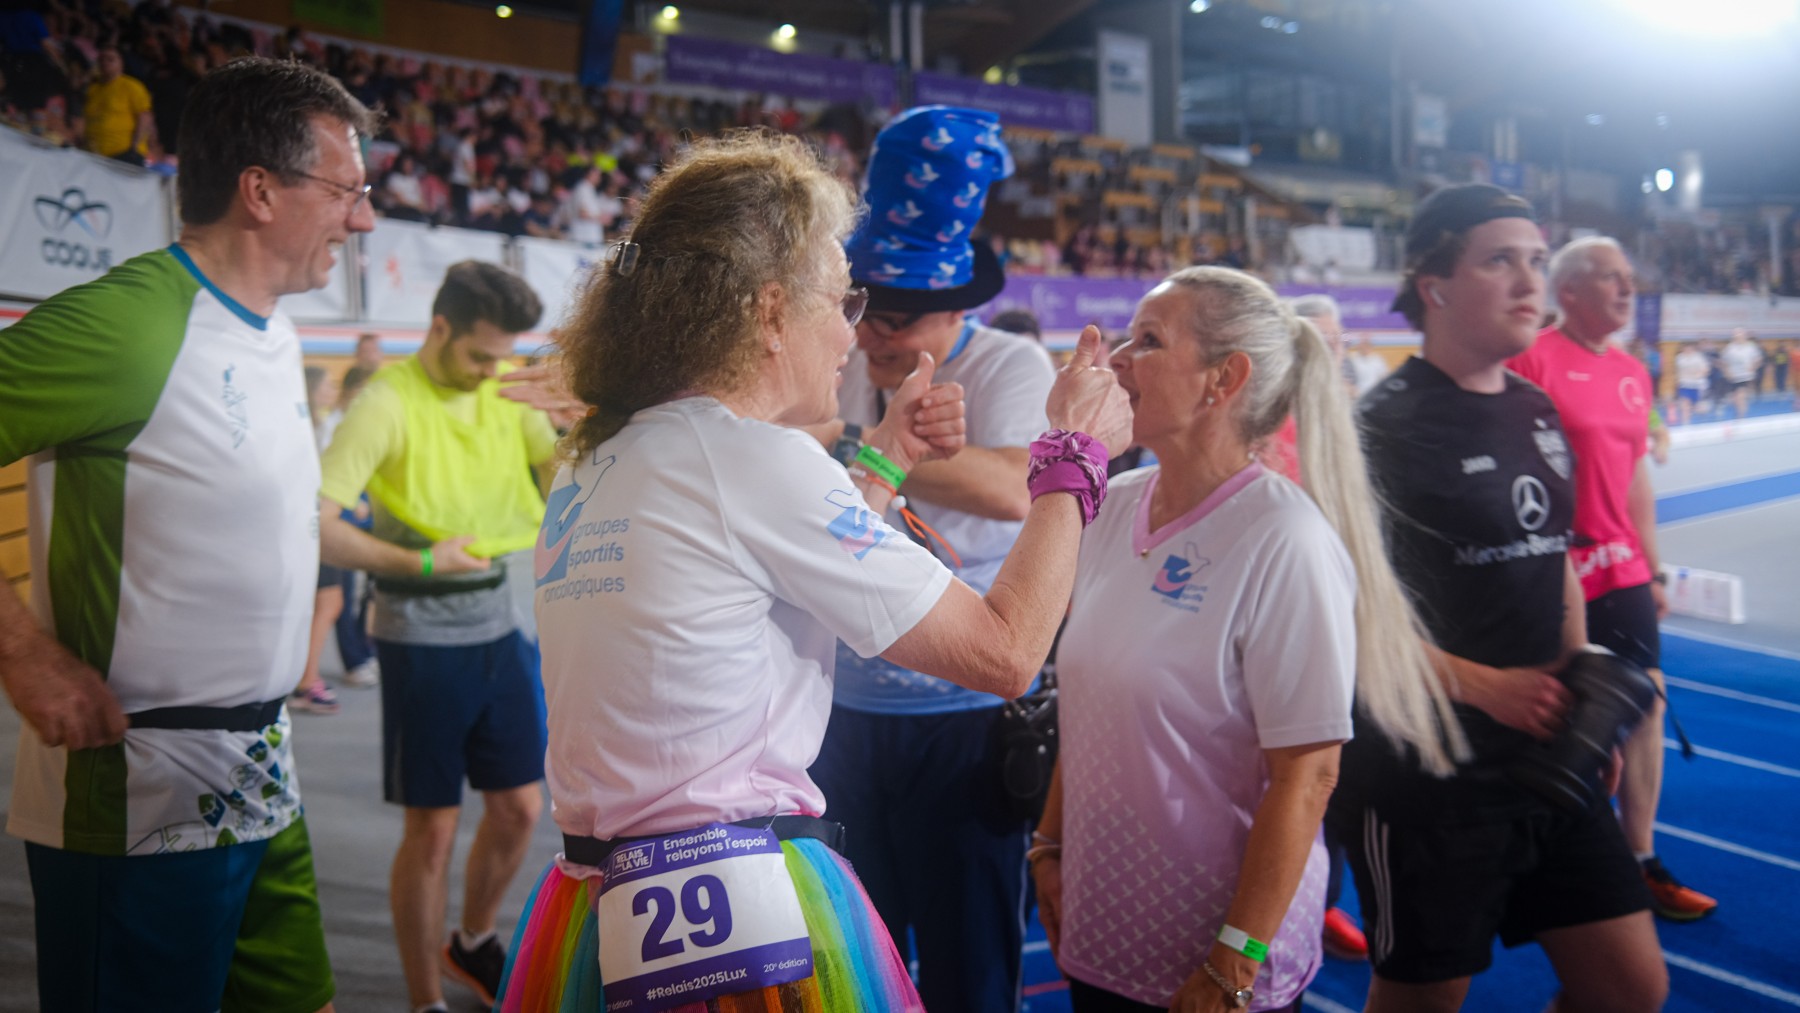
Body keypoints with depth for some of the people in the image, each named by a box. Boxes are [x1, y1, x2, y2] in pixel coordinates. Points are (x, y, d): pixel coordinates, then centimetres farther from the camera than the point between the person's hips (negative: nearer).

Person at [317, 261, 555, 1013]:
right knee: (432, 829, 3)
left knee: (519, 807, 13)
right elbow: (316, 524, -22)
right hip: (422, 635, -6)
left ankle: (474, 944, 39)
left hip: (499, 625, 6)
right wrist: (420, 563, -24)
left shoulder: (508, 393, 6)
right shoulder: (388, 401, -13)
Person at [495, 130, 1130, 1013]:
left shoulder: (589, 469, 9)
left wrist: (881, 459, 26)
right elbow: (1006, 650, -12)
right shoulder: (756, 458, -16)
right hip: (745, 925, -8)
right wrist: (1076, 453, 0)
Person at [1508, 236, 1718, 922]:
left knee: (1645, 706, 9)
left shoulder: (1633, 374, 12)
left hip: (1622, 574, 7)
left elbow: (1636, 476, 18)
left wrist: (1652, 569, 18)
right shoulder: (1534, 360, -11)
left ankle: (1640, 862, 21)